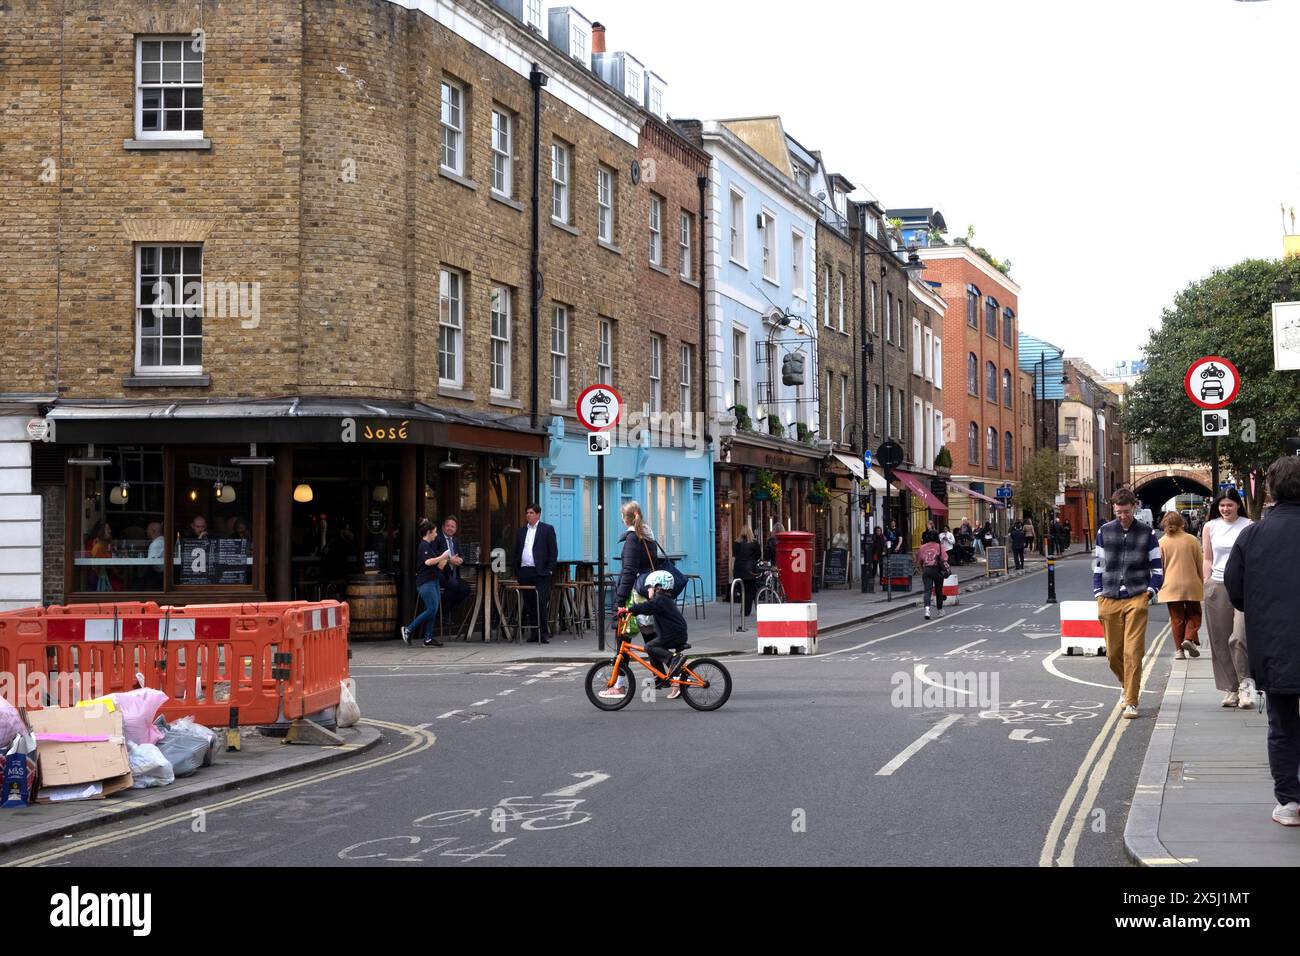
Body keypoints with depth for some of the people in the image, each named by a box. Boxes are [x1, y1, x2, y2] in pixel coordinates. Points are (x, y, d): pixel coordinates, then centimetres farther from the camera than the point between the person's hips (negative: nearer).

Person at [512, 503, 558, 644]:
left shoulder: (547, 529, 4)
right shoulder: (521, 532, 17)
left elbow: (553, 552, 1)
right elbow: (516, 552, 18)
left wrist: (549, 570, -7)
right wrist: (516, 571, 8)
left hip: (540, 573, -4)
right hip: (524, 573, 4)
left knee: (542, 604, -9)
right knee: (529, 604, 4)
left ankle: (544, 633, -5)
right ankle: (534, 633, 8)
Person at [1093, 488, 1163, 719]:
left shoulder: (1146, 533, 4)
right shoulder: (1104, 532, 8)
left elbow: (1157, 568, 10)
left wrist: (1149, 592, -4)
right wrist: (1099, 595, 7)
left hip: (1136, 599, -2)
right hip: (1110, 600, 2)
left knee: (1133, 652, -9)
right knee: (1113, 654, 7)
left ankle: (1131, 702, -4)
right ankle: (1128, 686, 35)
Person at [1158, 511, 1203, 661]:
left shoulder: (1162, 542, -1)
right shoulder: (1192, 540, 0)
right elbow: (1200, 564, 5)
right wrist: (1202, 583, 16)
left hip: (1171, 586, 1)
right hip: (1191, 585, -1)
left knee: (1176, 618, 6)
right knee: (1194, 614, 13)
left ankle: (1179, 649, 2)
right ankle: (1189, 638, -9)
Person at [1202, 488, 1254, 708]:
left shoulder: (1249, 526, 3)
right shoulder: (1210, 527, 11)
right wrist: (1207, 585, 8)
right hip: (1217, 586, 3)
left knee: (1240, 636, -17)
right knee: (1220, 640, 3)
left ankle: (1245, 682, -2)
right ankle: (1231, 690, 11)